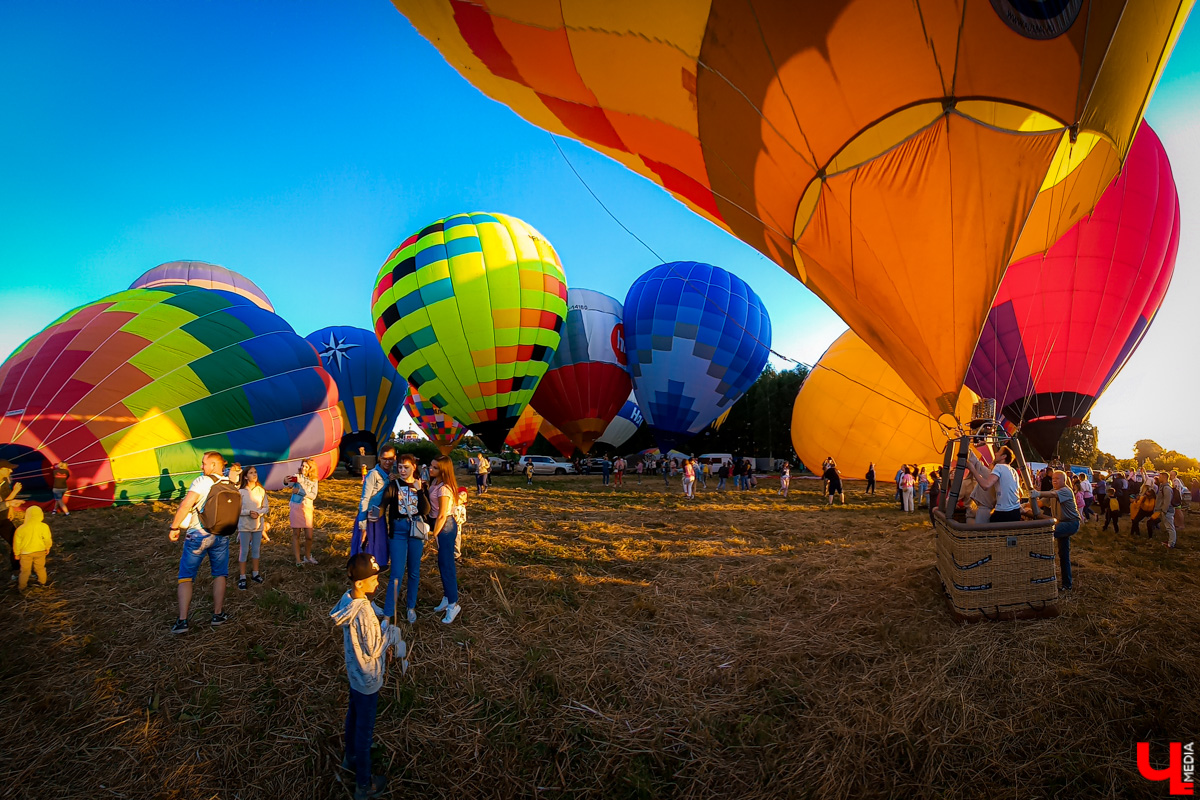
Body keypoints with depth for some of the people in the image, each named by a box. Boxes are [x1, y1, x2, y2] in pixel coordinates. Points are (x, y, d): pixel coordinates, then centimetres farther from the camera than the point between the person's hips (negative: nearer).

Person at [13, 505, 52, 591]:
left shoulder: (21, 529, -19)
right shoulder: (44, 527, -19)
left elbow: (17, 543, -8)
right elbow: (47, 539, -8)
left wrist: (17, 553, 8)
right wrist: (47, 548, 11)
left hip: (25, 553, -1)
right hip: (40, 551, 1)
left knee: (25, 570, 15)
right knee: (40, 568, 21)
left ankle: (21, 586, 25)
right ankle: (43, 581, 36)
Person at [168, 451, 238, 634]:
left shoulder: (203, 481, -11)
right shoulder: (233, 488, 5)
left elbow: (186, 504, -21)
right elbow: (236, 513, 8)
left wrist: (175, 527, -12)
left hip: (197, 535, -4)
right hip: (221, 537, 4)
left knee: (185, 578, 7)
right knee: (219, 575, 18)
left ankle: (182, 620, 1)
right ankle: (218, 615, 21)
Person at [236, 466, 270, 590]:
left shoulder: (261, 491, 0)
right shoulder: (241, 492, -9)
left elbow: (266, 507, 3)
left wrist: (258, 513, -16)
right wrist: (249, 512, -23)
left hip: (258, 525, 3)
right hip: (244, 525, -3)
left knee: (256, 550, 13)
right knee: (244, 551, 2)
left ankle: (255, 573, 26)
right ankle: (242, 578, 9)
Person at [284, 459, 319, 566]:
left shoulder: (314, 481, 4)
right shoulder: (296, 477, -1)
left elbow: (313, 496, -6)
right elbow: (287, 486, -16)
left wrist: (300, 491, -16)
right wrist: (285, 482, -38)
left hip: (307, 509, 2)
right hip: (295, 507, -2)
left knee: (309, 536, 2)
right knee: (296, 534, 3)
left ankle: (307, 556, 23)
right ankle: (298, 559, 9)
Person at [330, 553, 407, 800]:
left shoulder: (349, 599, -9)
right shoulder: (363, 613, -36)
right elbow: (373, 650, -25)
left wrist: (383, 638, 1)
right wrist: (388, 631, -13)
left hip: (355, 673, 8)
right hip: (367, 679, -8)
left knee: (354, 716, 29)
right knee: (365, 730, 10)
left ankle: (350, 758, 53)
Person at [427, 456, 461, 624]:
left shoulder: (444, 488, -23)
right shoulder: (435, 481, 4)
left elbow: (442, 516, -19)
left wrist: (434, 534, -12)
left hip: (445, 527, -9)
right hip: (440, 525, 9)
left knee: (446, 564, -3)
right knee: (443, 563, 17)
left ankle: (453, 604, 6)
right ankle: (447, 598, 30)